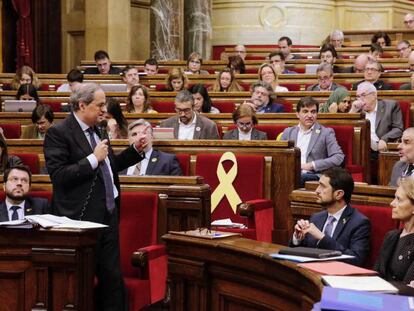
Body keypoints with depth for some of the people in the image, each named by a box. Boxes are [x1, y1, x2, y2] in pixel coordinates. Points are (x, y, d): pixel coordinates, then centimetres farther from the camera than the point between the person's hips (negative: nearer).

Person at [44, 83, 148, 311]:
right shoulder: (58, 133, -12)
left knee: (112, 277, 11)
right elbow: (58, 176, -20)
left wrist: (136, 150, 11)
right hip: (82, 218, -8)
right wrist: (93, 159, -21)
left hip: (108, 214, 8)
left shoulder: (97, 130, 13)